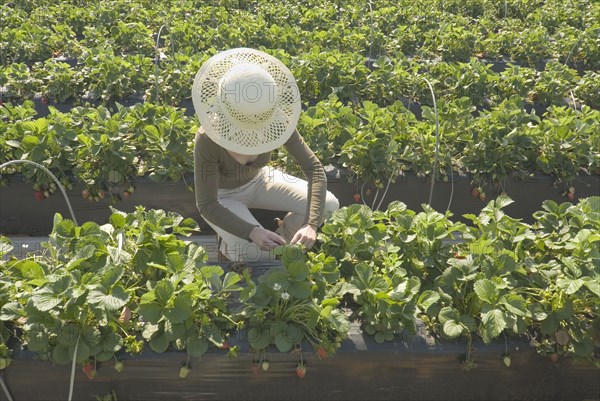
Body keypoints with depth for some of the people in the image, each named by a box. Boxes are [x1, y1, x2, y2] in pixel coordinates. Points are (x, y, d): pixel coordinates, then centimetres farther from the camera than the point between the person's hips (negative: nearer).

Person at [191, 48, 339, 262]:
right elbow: (206, 205, -31)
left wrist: (311, 224, -38)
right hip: (221, 196, -4)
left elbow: (314, 168, -25)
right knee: (257, 254, -28)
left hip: (257, 180, 4)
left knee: (328, 204, -12)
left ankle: (276, 242, 10)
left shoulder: (277, 120, -27)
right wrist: (253, 232, -45)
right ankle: (227, 245, 8)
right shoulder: (208, 140, -36)